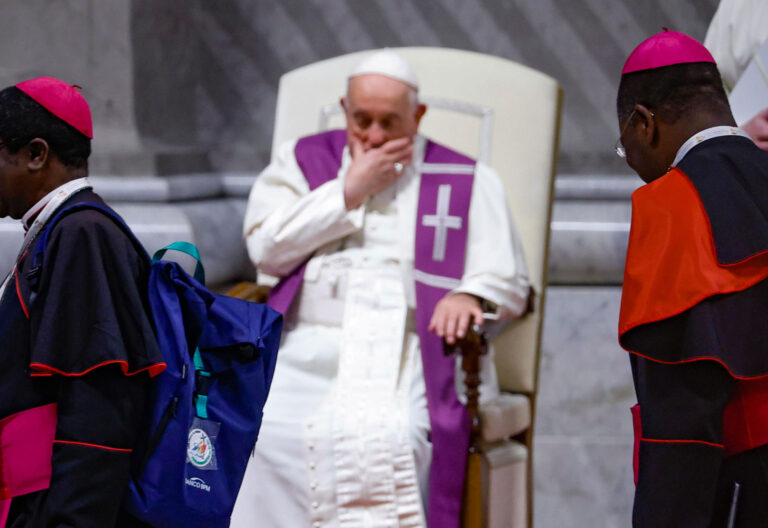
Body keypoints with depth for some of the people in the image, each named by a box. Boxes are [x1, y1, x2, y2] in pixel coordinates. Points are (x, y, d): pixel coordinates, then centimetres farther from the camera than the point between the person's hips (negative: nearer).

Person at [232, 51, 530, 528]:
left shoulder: (466, 181, 15)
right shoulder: (303, 160, 19)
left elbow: (509, 281, 10)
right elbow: (266, 246, 4)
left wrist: (470, 294, -13)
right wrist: (349, 190, 1)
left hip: (413, 355, -1)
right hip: (310, 352, 2)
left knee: (393, 436, -30)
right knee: (268, 435, -23)